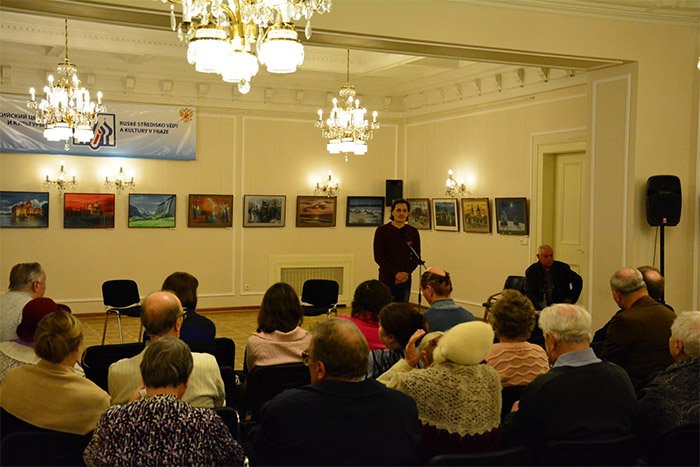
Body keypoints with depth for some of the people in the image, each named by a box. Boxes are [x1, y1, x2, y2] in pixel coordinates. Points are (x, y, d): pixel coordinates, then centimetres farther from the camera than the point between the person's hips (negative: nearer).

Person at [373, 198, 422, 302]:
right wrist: (395, 273, -13)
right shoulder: (382, 230, -1)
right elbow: (378, 257, -4)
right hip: (386, 278, -3)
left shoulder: (413, 232, 7)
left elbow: (416, 257, 10)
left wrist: (407, 272, -7)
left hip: (406, 278, 3)